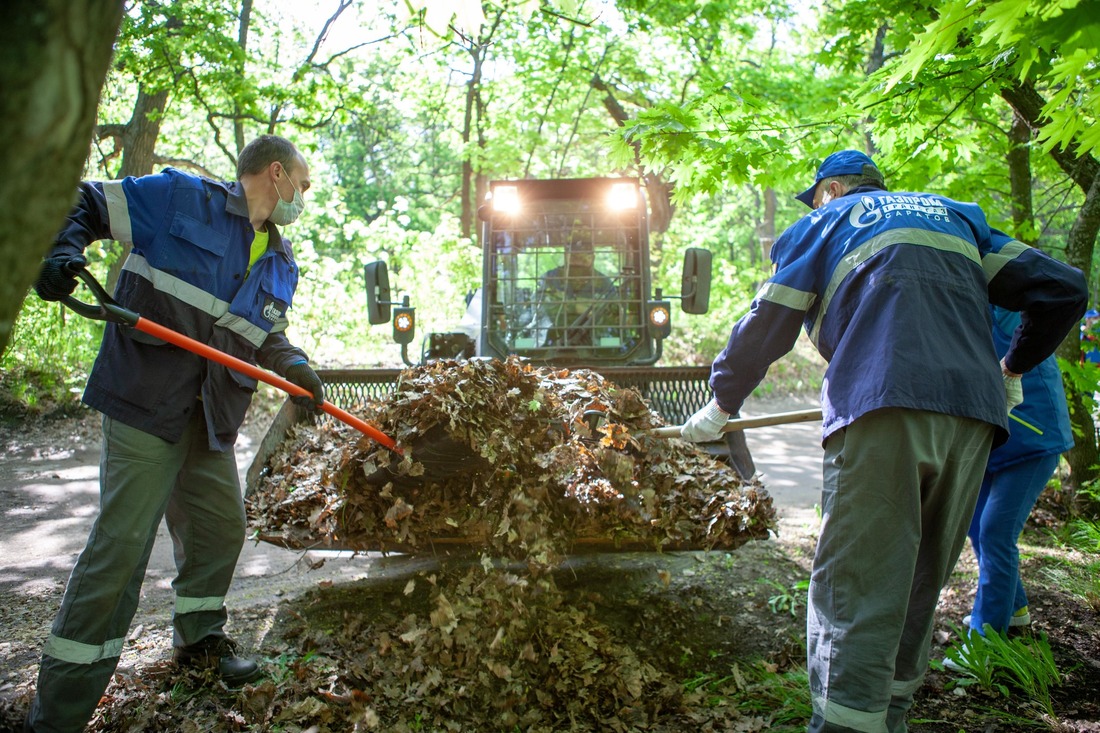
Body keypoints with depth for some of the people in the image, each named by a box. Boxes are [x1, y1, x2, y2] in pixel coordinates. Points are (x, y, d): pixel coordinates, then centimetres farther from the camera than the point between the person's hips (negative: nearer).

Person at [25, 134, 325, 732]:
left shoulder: (282, 264, 15)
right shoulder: (181, 197, -3)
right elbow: (83, 205, 1)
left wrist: (294, 367, -2)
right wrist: (61, 252, -18)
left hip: (213, 415, 8)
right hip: (147, 398, -7)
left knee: (221, 526, 15)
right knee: (122, 540, -8)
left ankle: (199, 637, 38)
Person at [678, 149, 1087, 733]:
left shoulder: (825, 224, 18)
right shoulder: (955, 216, 29)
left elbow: (767, 326, 11)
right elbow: (1061, 289, 20)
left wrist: (720, 405, 22)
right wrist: (1011, 370, 33)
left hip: (881, 408, -5)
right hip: (974, 415, 5)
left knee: (853, 590, -6)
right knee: (920, 584, 15)